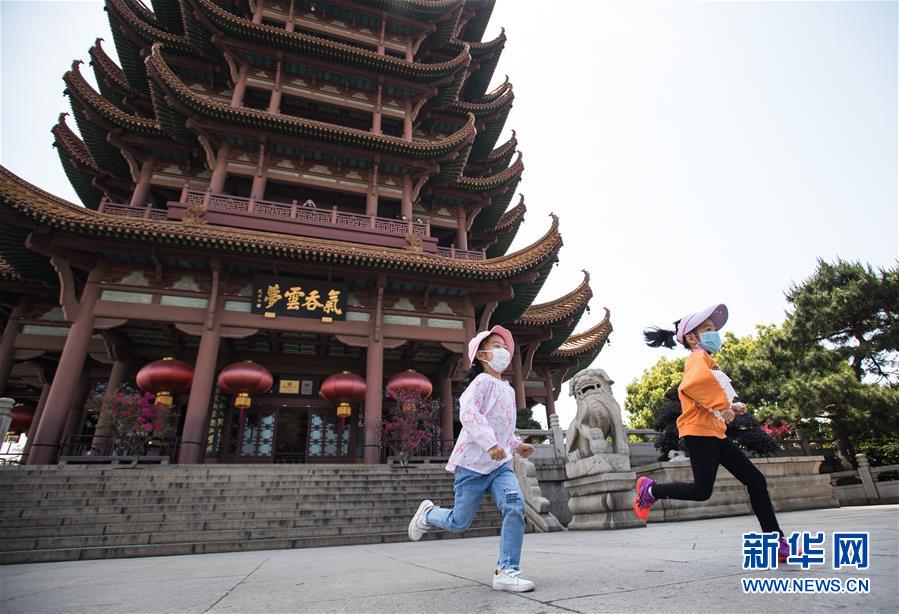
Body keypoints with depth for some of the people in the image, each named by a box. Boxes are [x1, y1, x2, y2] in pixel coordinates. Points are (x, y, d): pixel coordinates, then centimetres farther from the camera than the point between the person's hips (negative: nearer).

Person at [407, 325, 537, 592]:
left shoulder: (508, 389, 16)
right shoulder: (482, 381, -10)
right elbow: (467, 413, -26)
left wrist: (517, 444, 15)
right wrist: (490, 442, -36)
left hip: (500, 464, 6)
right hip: (473, 462, -6)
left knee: (515, 505, -19)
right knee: (459, 522, 6)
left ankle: (507, 572, -8)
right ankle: (428, 513, 38)